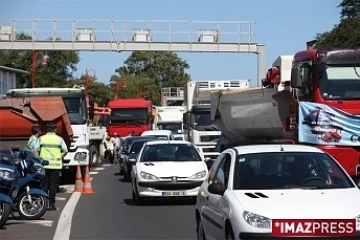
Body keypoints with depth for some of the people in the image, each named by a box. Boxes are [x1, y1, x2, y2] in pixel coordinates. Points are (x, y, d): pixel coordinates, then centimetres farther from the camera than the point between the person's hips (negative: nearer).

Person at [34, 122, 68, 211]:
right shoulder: (59, 139, 2)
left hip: (44, 164, 1)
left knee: (44, 184, 7)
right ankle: (51, 204, 1)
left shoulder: (41, 138, 4)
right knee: (53, 184, 3)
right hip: (55, 165, -1)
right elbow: (65, 151, -4)